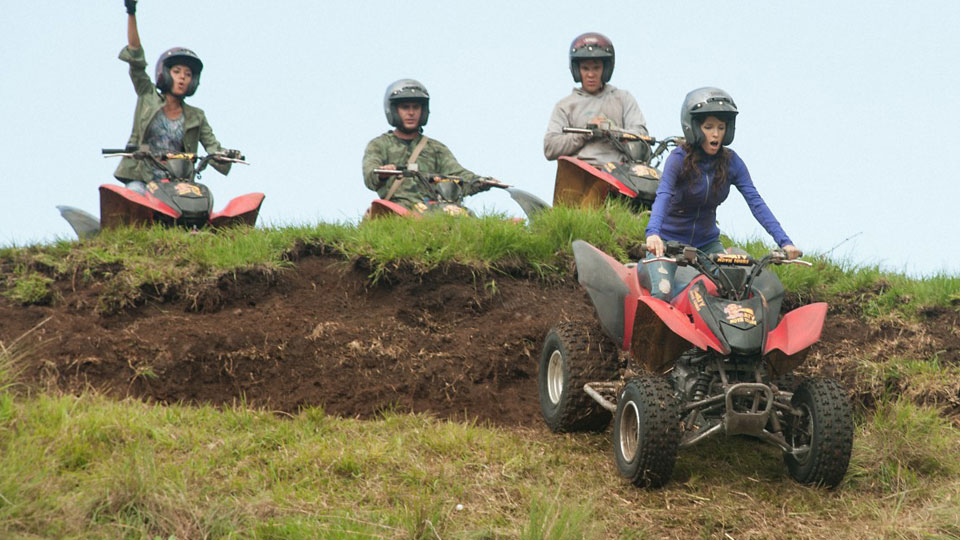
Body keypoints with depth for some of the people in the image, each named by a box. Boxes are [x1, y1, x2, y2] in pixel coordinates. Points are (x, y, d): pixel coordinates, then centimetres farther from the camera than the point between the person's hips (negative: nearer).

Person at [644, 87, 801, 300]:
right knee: (664, 294, -23)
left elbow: (755, 201, -14)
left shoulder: (731, 162, -6)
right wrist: (652, 233, -51)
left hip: (706, 241, 4)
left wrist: (784, 241, -26)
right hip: (669, 240, -4)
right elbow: (663, 196, -32)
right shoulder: (679, 158, -17)